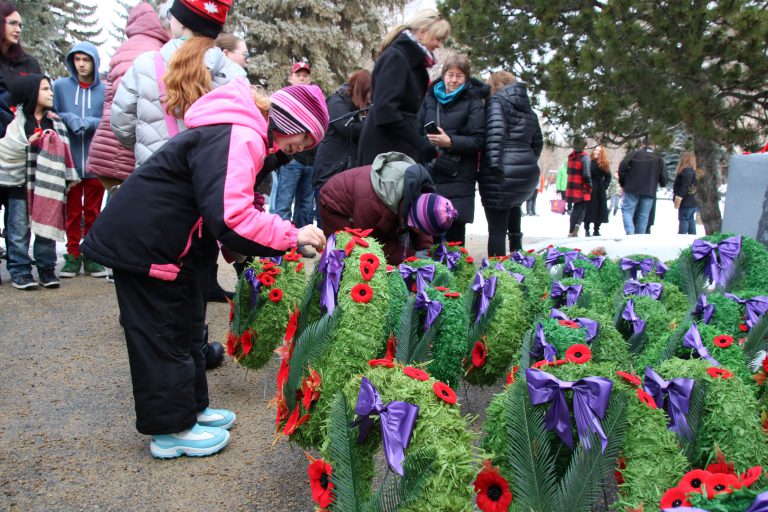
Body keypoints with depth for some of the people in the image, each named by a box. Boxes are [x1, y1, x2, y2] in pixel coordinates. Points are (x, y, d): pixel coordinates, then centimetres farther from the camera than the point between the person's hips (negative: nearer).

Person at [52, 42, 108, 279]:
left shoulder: (105, 90, 1)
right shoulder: (60, 86, 4)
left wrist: (90, 122, -20)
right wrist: (68, 119, -14)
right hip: (69, 160, 1)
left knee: (93, 212, 8)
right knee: (72, 211, 7)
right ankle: (73, 255, 16)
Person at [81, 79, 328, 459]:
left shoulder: (244, 133, 9)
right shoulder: (238, 139, -26)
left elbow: (228, 205, 16)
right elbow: (230, 217, -35)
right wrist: (292, 236, -26)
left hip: (156, 239, 11)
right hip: (142, 244, -11)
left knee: (185, 325, 18)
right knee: (163, 334, 0)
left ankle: (190, 408, 31)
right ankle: (171, 430, 14)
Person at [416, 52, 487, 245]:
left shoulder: (474, 102, 3)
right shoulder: (430, 98, 15)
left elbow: (479, 140, -6)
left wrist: (450, 142, -18)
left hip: (458, 179, -3)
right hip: (429, 174, 4)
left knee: (454, 232, -5)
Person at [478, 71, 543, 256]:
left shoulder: (496, 101, 0)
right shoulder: (529, 110, 21)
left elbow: (495, 132, -16)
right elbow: (538, 143, 25)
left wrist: (493, 165, -21)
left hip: (503, 172, -7)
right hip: (527, 172, 7)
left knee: (497, 228, -5)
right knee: (513, 204, 33)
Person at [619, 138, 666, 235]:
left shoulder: (634, 154, 1)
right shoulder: (658, 159, 9)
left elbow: (622, 168, -7)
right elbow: (663, 177, 7)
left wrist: (623, 183, 5)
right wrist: (663, 184, 30)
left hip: (632, 190, -2)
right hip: (649, 192, 2)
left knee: (627, 210, 2)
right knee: (643, 215, 7)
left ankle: (630, 232, -17)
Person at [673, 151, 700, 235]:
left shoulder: (686, 171, -17)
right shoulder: (694, 171, 14)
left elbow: (684, 188, -21)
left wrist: (678, 199, -18)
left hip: (686, 203, -10)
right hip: (693, 203, 10)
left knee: (683, 221, -7)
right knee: (691, 221, 14)